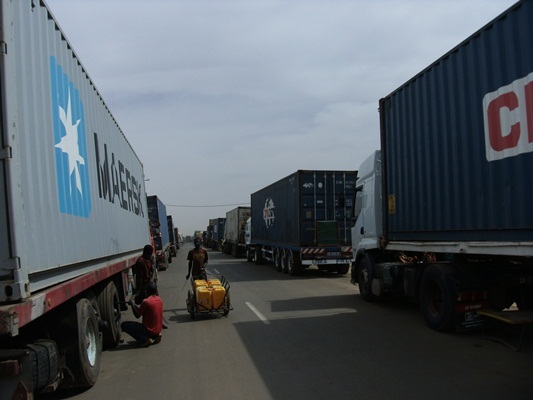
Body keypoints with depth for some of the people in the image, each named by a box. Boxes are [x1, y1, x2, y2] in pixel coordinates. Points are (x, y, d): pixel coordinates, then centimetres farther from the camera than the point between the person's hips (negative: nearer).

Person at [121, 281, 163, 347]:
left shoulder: (146, 301, -19)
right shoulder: (159, 299, 4)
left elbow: (137, 315, -8)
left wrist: (132, 304, 4)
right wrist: (135, 305, 17)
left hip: (149, 331, -8)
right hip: (158, 330, 8)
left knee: (124, 325, -3)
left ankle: (145, 340, -8)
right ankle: (155, 335, 12)